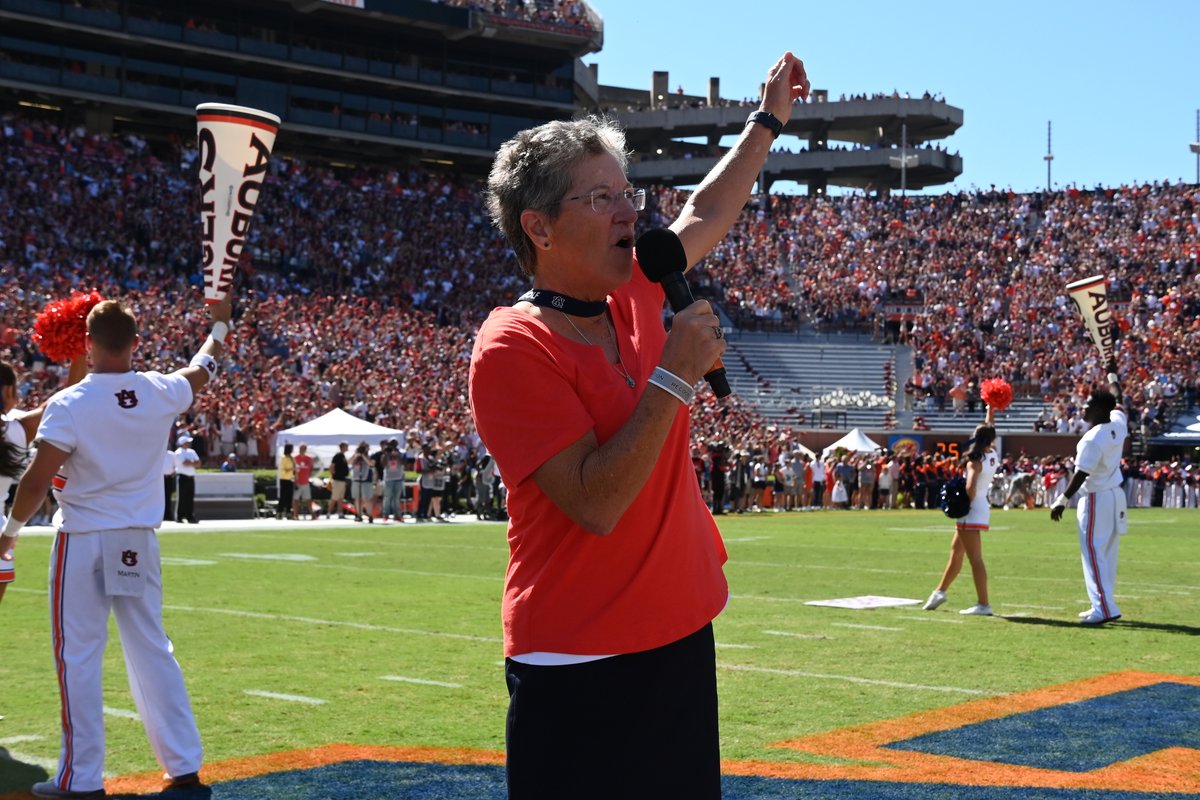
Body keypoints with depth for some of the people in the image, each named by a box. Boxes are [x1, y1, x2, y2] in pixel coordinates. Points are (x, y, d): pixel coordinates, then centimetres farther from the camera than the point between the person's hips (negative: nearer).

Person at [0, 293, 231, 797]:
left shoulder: (69, 404, -13)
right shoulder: (161, 394, -1)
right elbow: (204, 367, 20)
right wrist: (220, 323, 38)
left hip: (83, 543, -4)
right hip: (139, 544, 4)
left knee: (78, 658, 3)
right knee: (153, 653, 12)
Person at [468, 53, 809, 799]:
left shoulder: (635, 294, 4)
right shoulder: (513, 348, -17)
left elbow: (704, 217, 25)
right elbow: (596, 504, -24)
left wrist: (770, 118, 31)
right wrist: (675, 377, -22)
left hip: (683, 641, 7)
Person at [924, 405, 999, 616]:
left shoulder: (976, 461, -17)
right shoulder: (993, 456, 5)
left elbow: (970, 489, -28)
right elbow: (990, 428, 21)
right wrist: (990, 408, 29)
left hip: (972, 511, -9)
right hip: (983, 507, 9)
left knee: (975, 558, -8)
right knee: (956, 550, 20)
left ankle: (983, 604, -9)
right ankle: (940, 591, 31)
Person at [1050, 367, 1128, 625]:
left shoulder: (1092, 439, -21)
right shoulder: (1118, 424, 1)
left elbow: (1080, 475, -22)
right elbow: (1117, 400, 23)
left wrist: (1062, 501, -18)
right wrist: (1113, 375, 35)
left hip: (1096, 499, -9)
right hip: (1115, 495, 9)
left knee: (1093, 552, -6)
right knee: (1107, 554, 15)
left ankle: (1104, 608, -10)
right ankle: (1105, 605, 21)